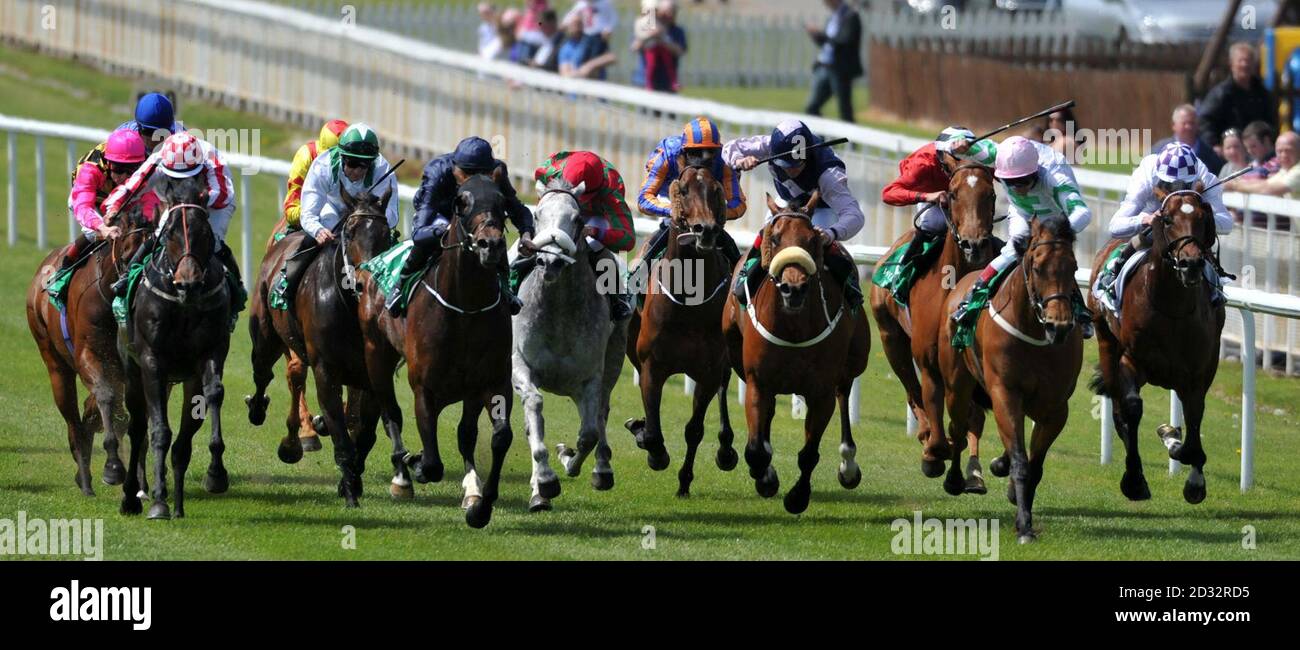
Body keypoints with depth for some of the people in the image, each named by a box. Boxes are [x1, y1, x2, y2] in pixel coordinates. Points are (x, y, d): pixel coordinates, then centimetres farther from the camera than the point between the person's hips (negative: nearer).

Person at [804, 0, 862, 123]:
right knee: (811, 108, 5)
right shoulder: (833, 17, 14)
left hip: (841, 71, -8)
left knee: (845, 112, -3)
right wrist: (816, 36, 1)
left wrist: (821, 34, -17)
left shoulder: (850, 17, -11)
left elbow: (844, 43, -21)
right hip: (824, 68, 8)